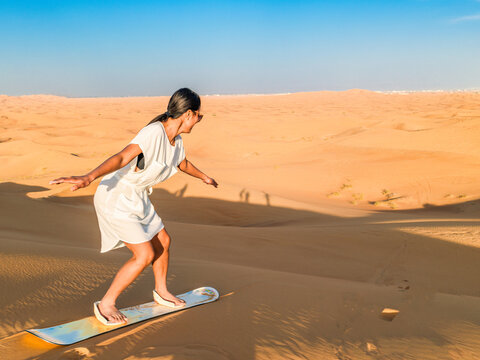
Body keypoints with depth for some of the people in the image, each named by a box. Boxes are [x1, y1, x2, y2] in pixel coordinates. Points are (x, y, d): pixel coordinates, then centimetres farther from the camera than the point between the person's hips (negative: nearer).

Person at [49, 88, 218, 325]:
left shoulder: (176, 140, 3)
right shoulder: (154, 132, -26)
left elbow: (183, 164, 25)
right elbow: (122, 158, -40)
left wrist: (204, 177, 43)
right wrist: (89, 177, -54)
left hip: (137, 198, 9)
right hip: (115, 198, -9)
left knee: (163, 242, 17)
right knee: (145, 255, -10)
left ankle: (161, 291, 41)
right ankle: (105, 304, 8)